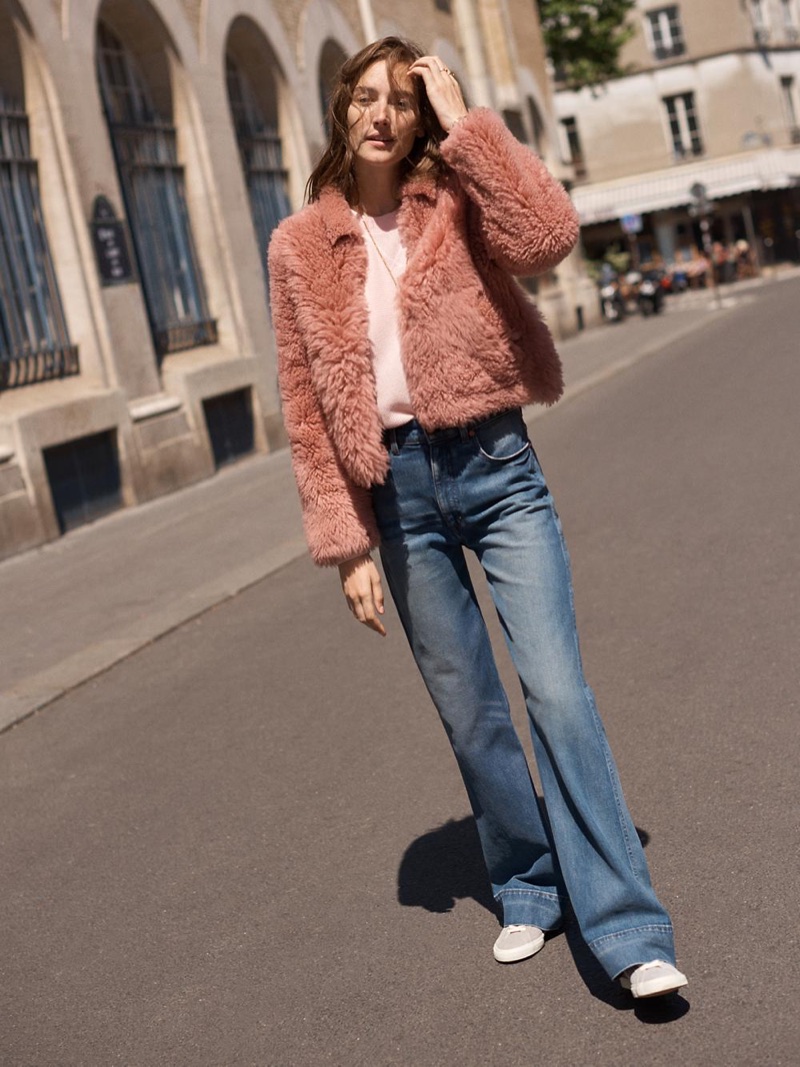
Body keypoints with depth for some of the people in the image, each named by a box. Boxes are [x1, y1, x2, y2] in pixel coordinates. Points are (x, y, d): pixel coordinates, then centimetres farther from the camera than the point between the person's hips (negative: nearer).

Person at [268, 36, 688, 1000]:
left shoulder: (455, 200, 3)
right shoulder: (299, 246, 5)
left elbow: (550, 237, -20)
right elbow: (305, 408, 4)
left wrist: (465, 123, -13)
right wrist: (346, 545, 0)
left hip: (492, 465, -2)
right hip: (394, 487, 2)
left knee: (555, 686, -10)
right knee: (468, 710, 8)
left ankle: (628, 931, -4)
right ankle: (528, 891, 27)